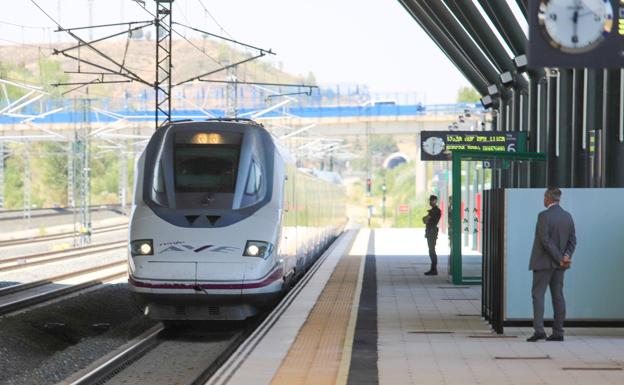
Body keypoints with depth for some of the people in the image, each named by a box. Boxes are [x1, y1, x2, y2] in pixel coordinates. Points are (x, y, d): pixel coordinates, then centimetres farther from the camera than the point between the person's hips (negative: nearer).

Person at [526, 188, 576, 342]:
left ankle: (539, 330, -15)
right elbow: (572, 240, 4)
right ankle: (558, 332, 8)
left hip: (543, 262, -6)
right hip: (559, 265, 6)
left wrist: (560, 259, -15)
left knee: (538, 295, -4)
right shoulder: (567, 216, 7)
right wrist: (566, 256, -10)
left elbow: (545, 240, -20)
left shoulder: (544, 215, -14)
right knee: (558, 296, 8)